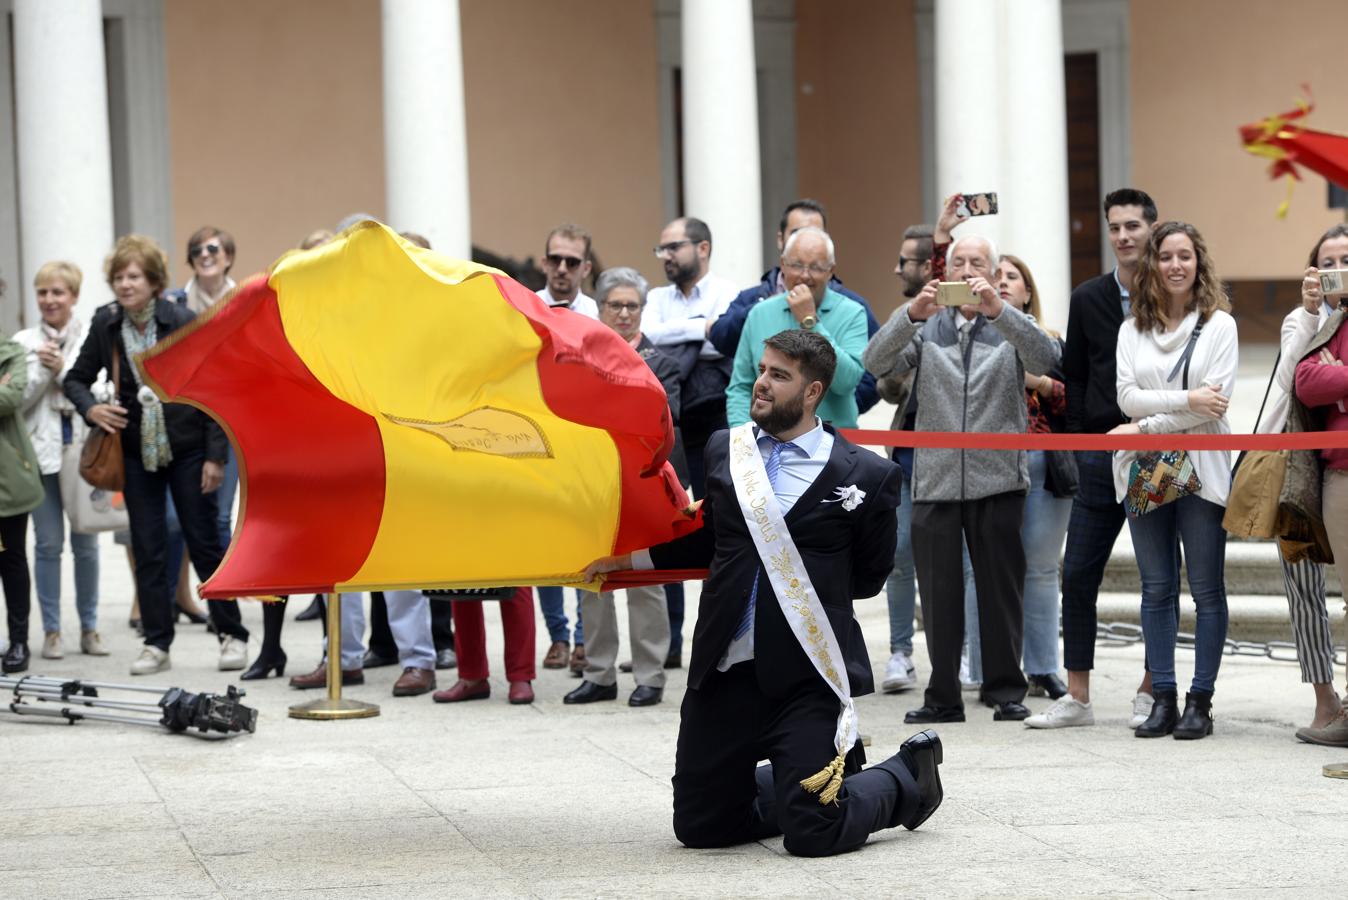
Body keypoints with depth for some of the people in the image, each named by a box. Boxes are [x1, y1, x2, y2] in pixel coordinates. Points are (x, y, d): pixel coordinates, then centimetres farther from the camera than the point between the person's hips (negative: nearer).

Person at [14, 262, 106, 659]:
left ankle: (89, 627, 16)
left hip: (83, 447, -1)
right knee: (48, 543, 3)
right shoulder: (25, 342, 4)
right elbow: (19, 400, 0)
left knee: (86, 542, 7)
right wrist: (42, 369, -13)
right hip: (41, 450, 1)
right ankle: (51, 630, 10)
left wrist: (63, 370, -14)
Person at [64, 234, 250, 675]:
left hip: (186, 448, -3)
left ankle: (232, 635, 14)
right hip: (137, 452, 3)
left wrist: (216, 456, -11)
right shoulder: (106, 324, -2)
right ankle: (156, 643, 10)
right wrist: (90, 409, -11)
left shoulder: (183, 322, -11)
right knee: (147, 549, 4)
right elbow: (76, 378, 11)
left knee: (203, 541, 3)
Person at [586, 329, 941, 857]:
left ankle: (908, 777, 19)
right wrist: (626, 559, 18)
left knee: (813, 833, -11)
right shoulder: (724, 450, 10)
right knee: (700, 826, 7)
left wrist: (800, 585, 6)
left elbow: (869, 576, 4)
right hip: (723, 671, 5)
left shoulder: (865, 476, -3)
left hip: (805, 676, -5)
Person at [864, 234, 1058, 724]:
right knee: (939, 593, 3)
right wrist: (911, 314, -19)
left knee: (1001, 590, 2)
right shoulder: (926, 328, 12)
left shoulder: (1012, 327, 9)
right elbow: (877, 363, -4)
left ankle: (1005, 690, 10)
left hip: (998, 478, -1)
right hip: (936, 478, 1)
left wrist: (999, 309, -23)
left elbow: (1046, 359, -12)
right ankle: (943, 696, 10)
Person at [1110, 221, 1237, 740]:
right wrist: (1186, 399, -15)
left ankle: (1200, 700, 2)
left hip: (1200, 468, -3)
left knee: (1207, 589, -1)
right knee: (1157, 588, 6)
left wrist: (1147, 427, -11)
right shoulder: (1133, 329, 11)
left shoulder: (1219, 324, 0)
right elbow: (1128, 397, -1)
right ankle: (1162, 698, 10)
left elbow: (1216, 401, -10)